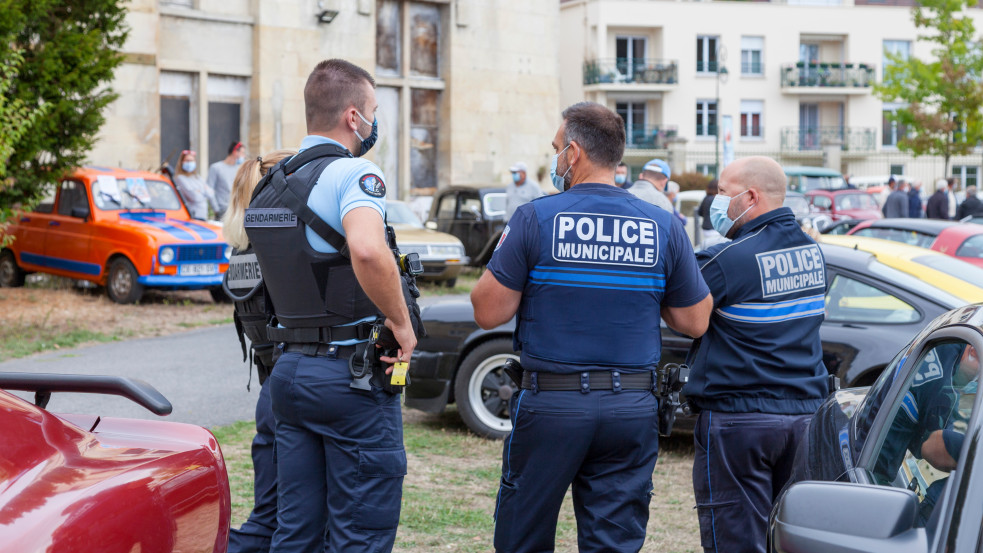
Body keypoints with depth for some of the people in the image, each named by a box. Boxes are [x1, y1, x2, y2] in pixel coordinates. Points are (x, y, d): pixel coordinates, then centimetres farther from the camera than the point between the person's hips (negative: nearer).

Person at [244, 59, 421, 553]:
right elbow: (368, 250, -34)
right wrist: (402, 323, -21)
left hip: (289, 370, 8)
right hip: (352, 377, -8)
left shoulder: (270, 185, 13)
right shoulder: (353, 172, -14)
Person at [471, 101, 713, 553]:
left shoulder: (535, 219, -8)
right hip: (632, 410, 3)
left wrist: (503, 255, 9)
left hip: (550, 405, -2)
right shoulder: (664, 227, 2)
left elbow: (488, 312, -7)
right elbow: (695, 322, 6)